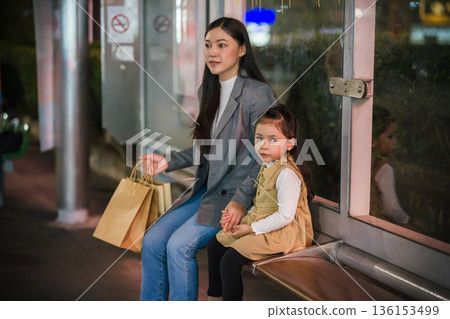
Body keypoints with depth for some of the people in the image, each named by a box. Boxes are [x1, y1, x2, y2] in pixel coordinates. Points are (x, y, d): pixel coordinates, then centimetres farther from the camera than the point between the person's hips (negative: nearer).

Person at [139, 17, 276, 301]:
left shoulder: (257, 93, -13)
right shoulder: (209, 91, 12)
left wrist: (241, 200, -24)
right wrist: (169, 162, 6)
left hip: (236, 194, -8)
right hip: (208, 189, 8)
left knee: (180, 245, -21)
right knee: (152, 241, -5)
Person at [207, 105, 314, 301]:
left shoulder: (287, 174, -23)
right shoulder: (267, 167, 8)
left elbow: (285, 216, -26)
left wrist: (252, 228, -19)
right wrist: (243, 216, 6)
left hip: (281, 231, -10)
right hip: (259, 222, 10)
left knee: (230, 261, -19)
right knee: (215, 245, 14)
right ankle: (214, 296, 27)